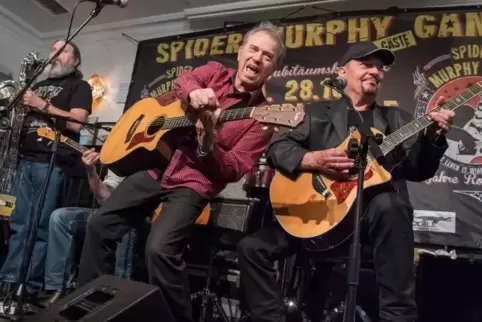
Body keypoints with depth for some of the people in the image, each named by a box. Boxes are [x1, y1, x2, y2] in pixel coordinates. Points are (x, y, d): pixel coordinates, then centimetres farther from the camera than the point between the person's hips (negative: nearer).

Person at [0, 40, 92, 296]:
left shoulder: (79, 86, 5)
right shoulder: (38, 85, 26)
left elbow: (77, 123, -10)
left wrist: (41, 104, -11)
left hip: (53, 162, -7)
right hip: (25, 160, 7)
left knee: (41, 227, -5)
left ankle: (31, 287, 1)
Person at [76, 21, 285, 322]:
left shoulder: (262, 116, -9)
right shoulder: (215, 72, 9)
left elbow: (235, 170, -16)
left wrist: (208, 144, -34)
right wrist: (195, 94, -24)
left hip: (194, 183, -5)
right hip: (156, 167, 6)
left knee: (160, 247, -26)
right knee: (100, 225, 6)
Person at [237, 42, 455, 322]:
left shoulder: (397, 119, 16)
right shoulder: (317, 112, 13)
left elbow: (418, 170, 4)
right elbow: (277, 148, 2)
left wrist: (432, 136, -15)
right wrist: (313, 160, -17)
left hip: (375, 209, 0)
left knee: (388, 205, -36)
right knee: (252, 247, -10)